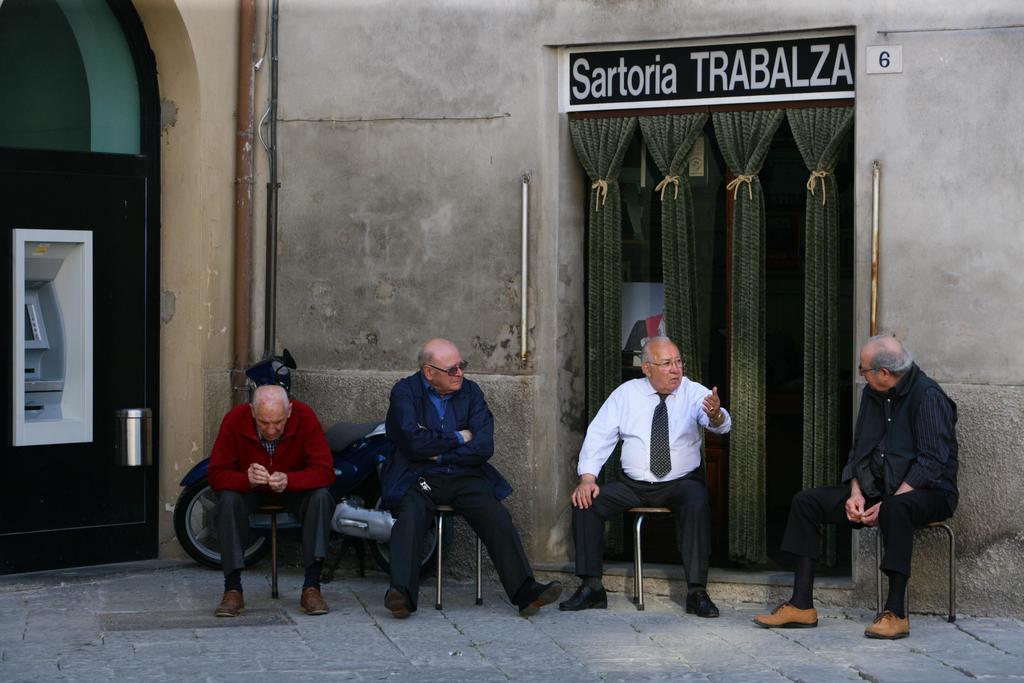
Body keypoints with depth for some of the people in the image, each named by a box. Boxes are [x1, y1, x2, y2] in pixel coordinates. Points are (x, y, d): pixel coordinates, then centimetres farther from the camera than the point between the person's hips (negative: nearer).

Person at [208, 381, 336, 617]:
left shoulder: (304, 416, -25)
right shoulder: (235, 420, -24)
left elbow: (325, 472, -26)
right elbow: (217, 474, -22)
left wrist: (289, 480, -45)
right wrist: (247, 479, -44)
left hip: (294, 489, 0)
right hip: (249, 490, 0)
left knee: (322, 497, -30)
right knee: (228, 500, -31)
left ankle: (311, 587, -27)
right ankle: (233, 590, -26)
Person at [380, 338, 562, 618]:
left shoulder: (470, 391, 10)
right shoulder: (405, 392, 1)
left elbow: (484, 447, 0)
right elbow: (413, 442, -15)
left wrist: (438, 453, -7)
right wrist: (458, 439, -5)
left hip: (464, 477, 3)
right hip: (418, 478, -3)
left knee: (497, 517, -21)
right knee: (411, 517, -32)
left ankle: (526, 592, -28)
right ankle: (401, 593, -44)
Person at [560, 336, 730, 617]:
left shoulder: (694, 393, -2)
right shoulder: (626, 393, 3)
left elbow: (721, 424, -20)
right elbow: (599, 435, 0)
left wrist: (716, 415, -46)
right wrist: (587, 477, -14)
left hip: (681, 484, -2)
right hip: (633, 485, 2)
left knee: (697, 506, -34)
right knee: (586, 501, -18)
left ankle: (697, 591, -28)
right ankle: (591, 587, -12)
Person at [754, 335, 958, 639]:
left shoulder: (928, 396, -14)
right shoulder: (872, 395, 11)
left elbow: (932, 463, -20)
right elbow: (858, 450, 15)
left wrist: (888, 504, -23)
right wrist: (856, 494, -4)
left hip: (927, 492, -8)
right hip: (875, 489, 8)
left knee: (896, 509, -42)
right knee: (805, 502, -5)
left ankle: (895, 612, -34)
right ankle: (801, 605, -8)